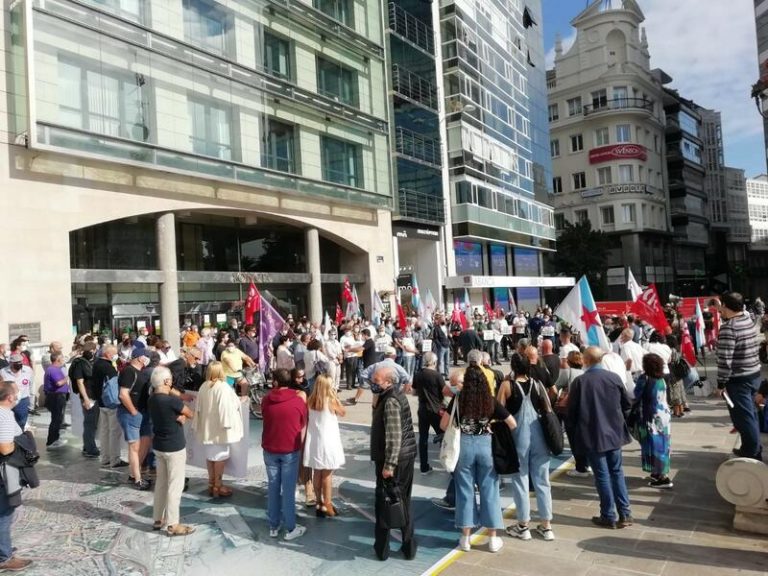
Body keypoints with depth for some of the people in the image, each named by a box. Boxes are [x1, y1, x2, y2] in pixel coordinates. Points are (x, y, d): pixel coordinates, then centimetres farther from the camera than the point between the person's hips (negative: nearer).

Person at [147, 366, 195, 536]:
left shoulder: (152, 400, 2)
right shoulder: (171, 400, -24)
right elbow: (190, 415, -11)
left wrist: (179, 417, -8)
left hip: (159, 445, 8)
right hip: (174, 447, -8)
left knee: (161, 483, 18)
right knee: (175, 486, 1)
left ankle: (158, 519, 27)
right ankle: (173, 525, 8)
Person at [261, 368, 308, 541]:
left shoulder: (266, 400, -5)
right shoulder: (299, 400, -10)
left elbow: (267, 421, 10)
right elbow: (303, 428, -2)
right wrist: (299, 446, 10)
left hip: (269, 450, 2)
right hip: (290, 450, -2)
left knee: (272, 488, 12)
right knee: (288, 490, 4)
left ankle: (274, 526, 22)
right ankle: (290, 528, 12)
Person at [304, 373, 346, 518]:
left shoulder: (310, 401, -3)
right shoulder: (330, 401, -16)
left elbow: (306, 422, 3)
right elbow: (343, 413, 1)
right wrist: (335, 397, -3)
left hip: (314, 441, 5)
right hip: (327, 442, -5)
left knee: (317, 473, 15)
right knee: (327, 475, 5)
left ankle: (319, 502, 28)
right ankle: (327, 506, 11)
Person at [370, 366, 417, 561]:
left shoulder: (390, 401, -20)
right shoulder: (396, 395, 11)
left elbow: (394, 436, -24)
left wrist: (388, 465, -23)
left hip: (394, 459, -9)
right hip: (406, 456, 9)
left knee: (384, 503, 4)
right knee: (403, 502, 16)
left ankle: (382, 548, 16)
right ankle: (409, 547, 24)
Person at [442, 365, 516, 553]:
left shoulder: (458, 399, -6)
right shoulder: (491, 401, -4)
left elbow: (443, 425, -5)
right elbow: (512, 424, -1)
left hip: (463, 446, 0)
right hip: (486, 446, 0)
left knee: (465, 491, 10)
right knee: (489, 491, 10)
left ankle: (465, 538, 18)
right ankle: (493, 539, 19)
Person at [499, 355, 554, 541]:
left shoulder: (507, 385, -8)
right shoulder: (537, 384, 1)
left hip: (518, 437, -3)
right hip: (538, 435, 3)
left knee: (520, 480, 8)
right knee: (542, 480, 11)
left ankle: (523, 526, 16)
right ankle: (546, 526, 19)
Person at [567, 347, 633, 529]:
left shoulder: (579, 382, -14)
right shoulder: (614, 378, -5)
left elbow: (571, 410, -8)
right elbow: (626, 404, 5)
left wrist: (574, 427, 11)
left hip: (592, 435, -3)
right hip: (614, 432, 3)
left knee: (602, 475, 6)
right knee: (617, 472, 16)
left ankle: (608, 517, 14)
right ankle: (625, 514, 18)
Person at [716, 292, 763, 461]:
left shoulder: (728, 327, -22)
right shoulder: (749, 320, 3)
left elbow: (725, 360, -23)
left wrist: (721, 384, -14)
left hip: (738, 380, -9)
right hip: (754, 375, 9)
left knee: (744, 417, 2)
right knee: (750, 414, 19)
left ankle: (752, 454, 11)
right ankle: (752, 449, 32)